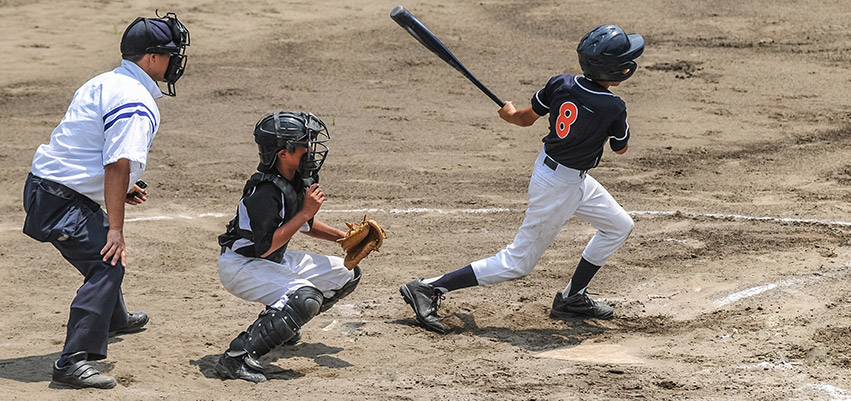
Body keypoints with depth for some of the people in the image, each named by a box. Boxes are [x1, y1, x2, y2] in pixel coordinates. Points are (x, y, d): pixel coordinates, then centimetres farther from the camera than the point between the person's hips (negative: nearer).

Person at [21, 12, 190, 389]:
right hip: (62, 200, -11)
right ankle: (72, 363, -28)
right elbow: (118, 164, -26)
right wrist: (115, 228, -27)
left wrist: (121, 189, 21)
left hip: (44, 185, 11)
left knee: (103, 255, 30)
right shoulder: (136, 101, -18)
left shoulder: (104, 83, 13)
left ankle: (113, 319, 56)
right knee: (108, 262, -19)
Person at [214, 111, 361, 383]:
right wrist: (306, 212, -29)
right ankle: (238, 357, -31)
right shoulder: (266, 192, -28)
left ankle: (283, 323, 22)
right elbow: (265, 247, -31)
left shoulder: (298, 180, 1)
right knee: (305, 297, -34)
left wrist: (344, 238, 9)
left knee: (347, 274, 11)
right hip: (240, 265, -10)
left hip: (275, 260, 10)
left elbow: (303, 224, 19)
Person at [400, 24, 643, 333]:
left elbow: (525, 118, 3)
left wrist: (508, 113, 24)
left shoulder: (561, 84, -10)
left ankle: (572, 298, 28)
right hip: (560, 186, -8)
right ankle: (428, 288, 2)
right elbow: (620, 148, -6)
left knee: (619, 226, 21)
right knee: (518, 263, 2)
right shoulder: (613, 108, -26)